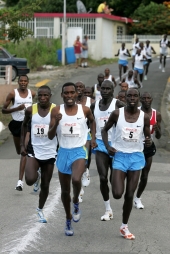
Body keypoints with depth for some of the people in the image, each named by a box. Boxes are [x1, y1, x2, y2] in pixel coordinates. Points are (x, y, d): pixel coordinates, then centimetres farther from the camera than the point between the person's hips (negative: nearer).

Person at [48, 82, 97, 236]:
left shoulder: (84, 110, -3)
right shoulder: (56, 111, -4)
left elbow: (92, 121, 21)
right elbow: (50, 136, -7)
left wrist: (93, 137, 11)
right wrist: (56, 122, -23)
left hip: (79, 151, -2)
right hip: (63, 152, 2)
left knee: (76, 179, -31)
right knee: (65, 190, 12)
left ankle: (76, 203, 0)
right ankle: (68, 219, 33)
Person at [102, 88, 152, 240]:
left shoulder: (144, 117, -3)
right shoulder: (117, 114, -7)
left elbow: (148, 137, 7)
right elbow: (105, 130, 6)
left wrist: (149, 142, -17)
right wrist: (107, 146, -9)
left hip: (136, 157, 1)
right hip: (120, 156, -1)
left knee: (129, 195, 4)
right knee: (117, 194, -11)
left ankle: (124, 226, 20)